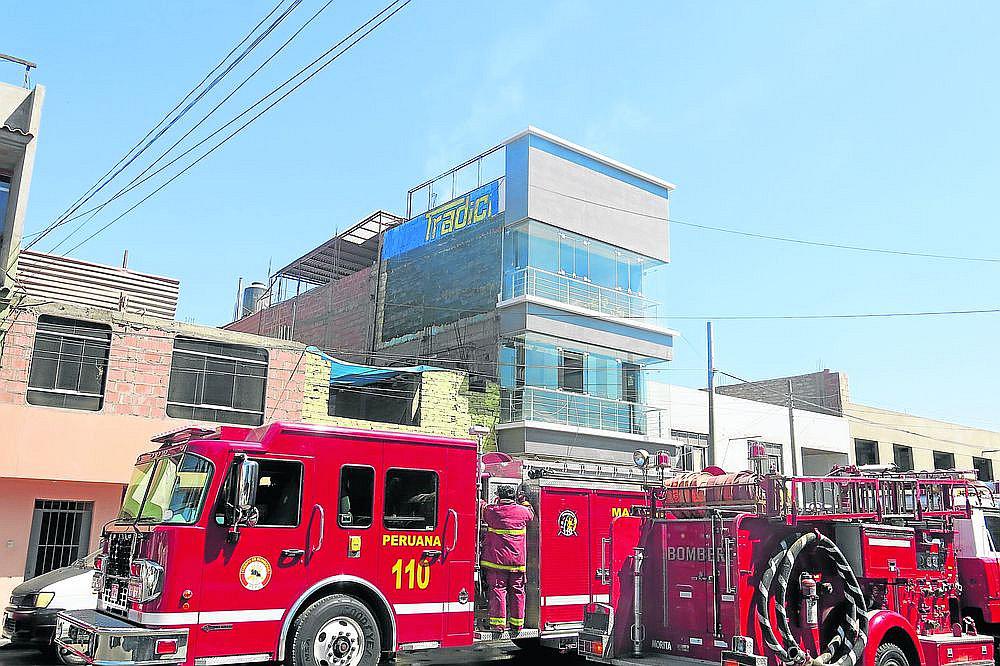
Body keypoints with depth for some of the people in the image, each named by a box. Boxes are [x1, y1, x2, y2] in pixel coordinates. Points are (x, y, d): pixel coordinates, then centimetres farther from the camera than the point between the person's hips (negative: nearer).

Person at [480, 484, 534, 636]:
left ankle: (498, 624, -3)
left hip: (497, 558, -2)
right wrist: (525, 503, 39)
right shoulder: (523, 511, 0)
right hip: (518, 559, 2)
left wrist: (495, 503, 33)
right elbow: (531, 516, 23)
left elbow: (483, 514, 18)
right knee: (517, 591, 9)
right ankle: (516, 625, 14)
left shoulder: (492, 511, -5)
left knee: (497, 589, 1)